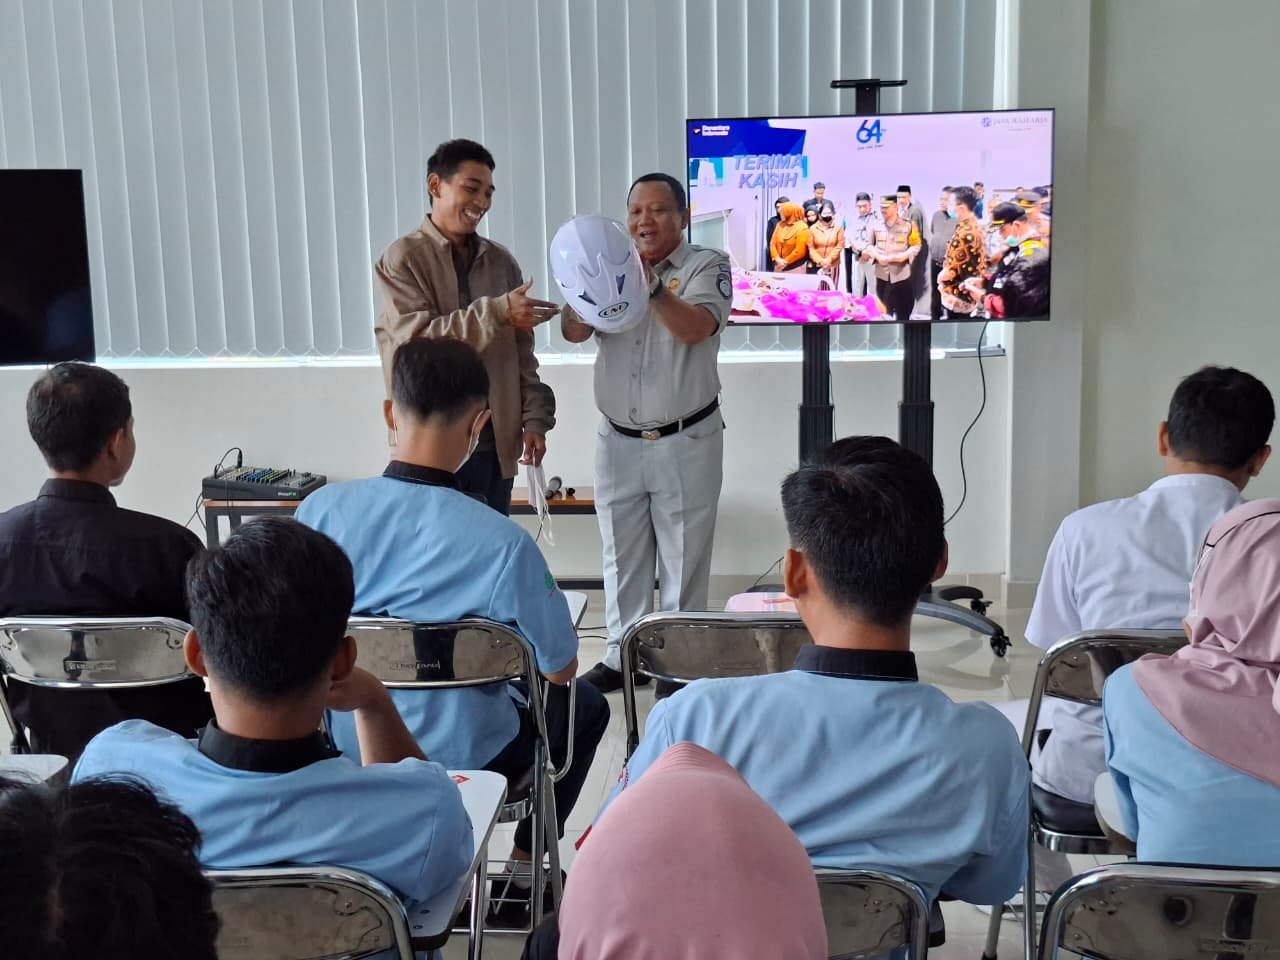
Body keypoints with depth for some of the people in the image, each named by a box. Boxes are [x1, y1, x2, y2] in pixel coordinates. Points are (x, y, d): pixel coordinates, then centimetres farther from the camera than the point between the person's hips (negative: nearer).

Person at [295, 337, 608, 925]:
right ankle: (524, 875, 30)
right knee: (585, 704, 26)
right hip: (464, 758, -4)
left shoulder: (319, 511, -17)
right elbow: (561, 669, -14)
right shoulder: (502, 543, -28)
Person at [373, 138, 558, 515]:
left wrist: (534, 417, 2)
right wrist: (497, 312, -25)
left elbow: (521, 352, 12)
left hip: (495, 446, 5)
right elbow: (417, 339, -18)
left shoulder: (500, 261, 10)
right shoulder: (402, 259, -5)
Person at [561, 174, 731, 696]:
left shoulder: (706, 266, -4)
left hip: (685, 441, -4)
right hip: (618, 441, 4)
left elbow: (695, 328, -22)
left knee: (683, 559, 4)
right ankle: (621, 655, 23)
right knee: (622, 558, 12)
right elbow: (573, 331, -4)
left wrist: (652, 287, -38)